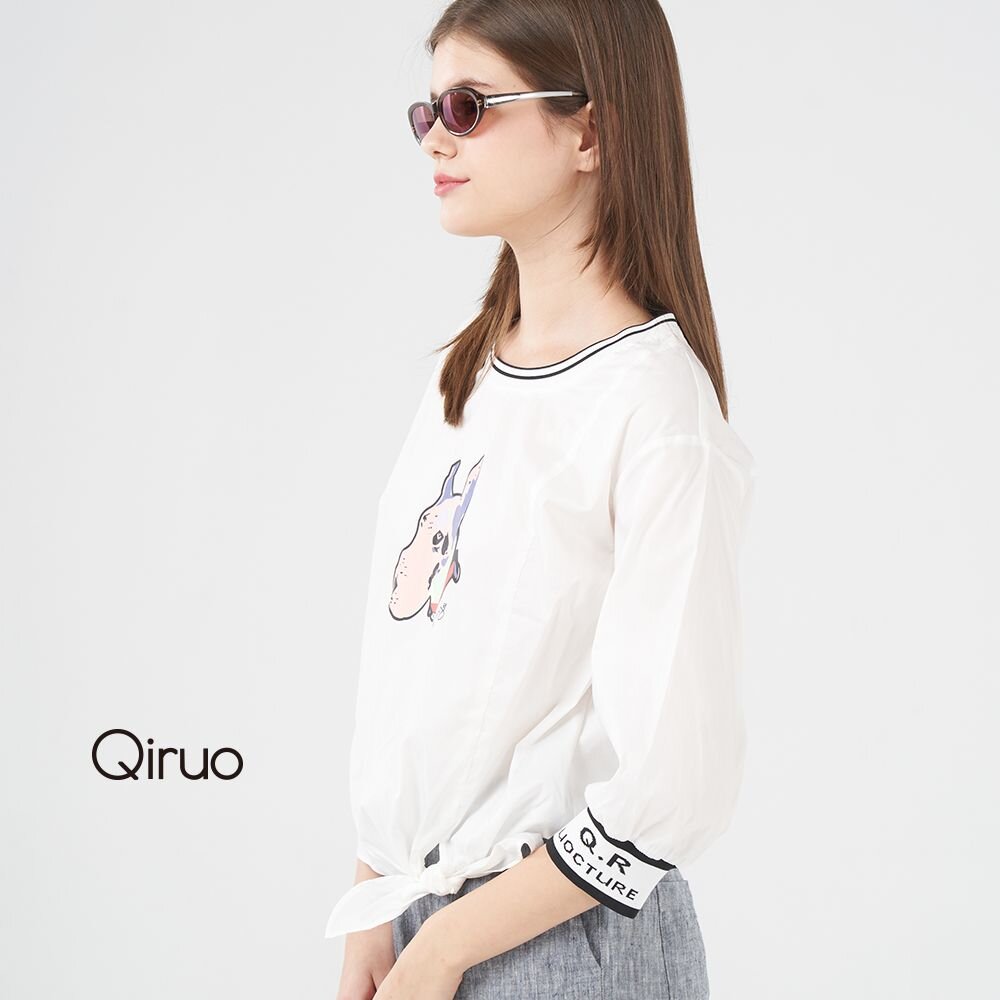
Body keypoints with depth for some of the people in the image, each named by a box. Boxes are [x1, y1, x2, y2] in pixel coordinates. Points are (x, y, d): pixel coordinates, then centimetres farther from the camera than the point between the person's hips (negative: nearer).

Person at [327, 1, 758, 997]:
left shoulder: (657, 403, -17)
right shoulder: (462, 371, 6)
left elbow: (674, 783, -21)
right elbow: (400, 652, 7)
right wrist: (375, 910, 4)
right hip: (415, 901, 6)